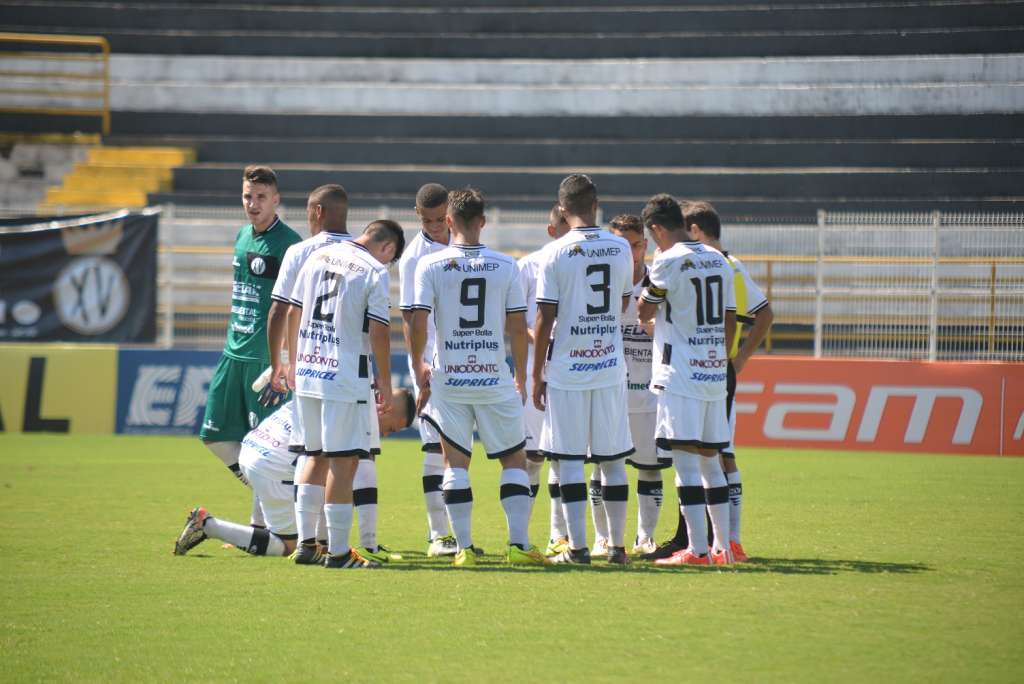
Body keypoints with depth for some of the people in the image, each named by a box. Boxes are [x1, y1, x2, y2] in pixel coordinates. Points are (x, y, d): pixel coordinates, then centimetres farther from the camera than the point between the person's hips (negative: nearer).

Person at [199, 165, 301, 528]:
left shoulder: (288, 243, -11)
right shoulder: (242, 236, 13)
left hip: (267, 357, -8)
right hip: (234, 352, 8)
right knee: (216, 434, 9)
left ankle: (261, 526, 4)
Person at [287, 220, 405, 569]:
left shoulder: (318, 257, 11)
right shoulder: (375, 272, -8)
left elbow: (294, 313, 16)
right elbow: (378, 332, -11)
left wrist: (293, 363, 26)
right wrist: (385, 381, -1)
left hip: (307, 371, 7)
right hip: (345, 378, -6)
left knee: (315, 456, 18)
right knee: (344, 461, -3)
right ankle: (337, 551, -4)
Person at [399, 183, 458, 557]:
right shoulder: (413, 256, -8)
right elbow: (409, 316, -10)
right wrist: (417, 363, -19)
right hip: (431, 363, -5)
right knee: (436, 447, -7)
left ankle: (456, 531, 13)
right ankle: (437, 535, -7)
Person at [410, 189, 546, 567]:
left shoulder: (431, 266, -3)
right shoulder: (505, 266, -1)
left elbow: (418, 324, -8)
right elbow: (518, 327, -1)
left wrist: (420, 369, 7)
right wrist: (521, 378, 11)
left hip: (448, 381, 0)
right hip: (495, 380, 0)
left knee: (455, 462, 7)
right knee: (514, 460, 10)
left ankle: (464, 547, 3)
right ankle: (519, 544, 1)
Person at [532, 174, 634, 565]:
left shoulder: (555, 253, -8)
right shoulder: (620, 249, 3)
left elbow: (545, 320, -9)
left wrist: (537, 376, -2)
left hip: (566, 370, -3)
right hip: (611, 368, 3)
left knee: (569, 460, 1)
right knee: (613, 459, 10)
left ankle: (578, 546, -2)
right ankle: (617, 545, 13)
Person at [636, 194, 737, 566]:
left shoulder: (669, 261, -11)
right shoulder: (719, 261, 11)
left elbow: (644, 312, -1)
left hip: (680, 375, -7)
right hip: (715, 374, 7)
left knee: (685, 459, -7)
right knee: (710, 459, 14)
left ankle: (697, 549, -12)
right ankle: (724, 547, 15)